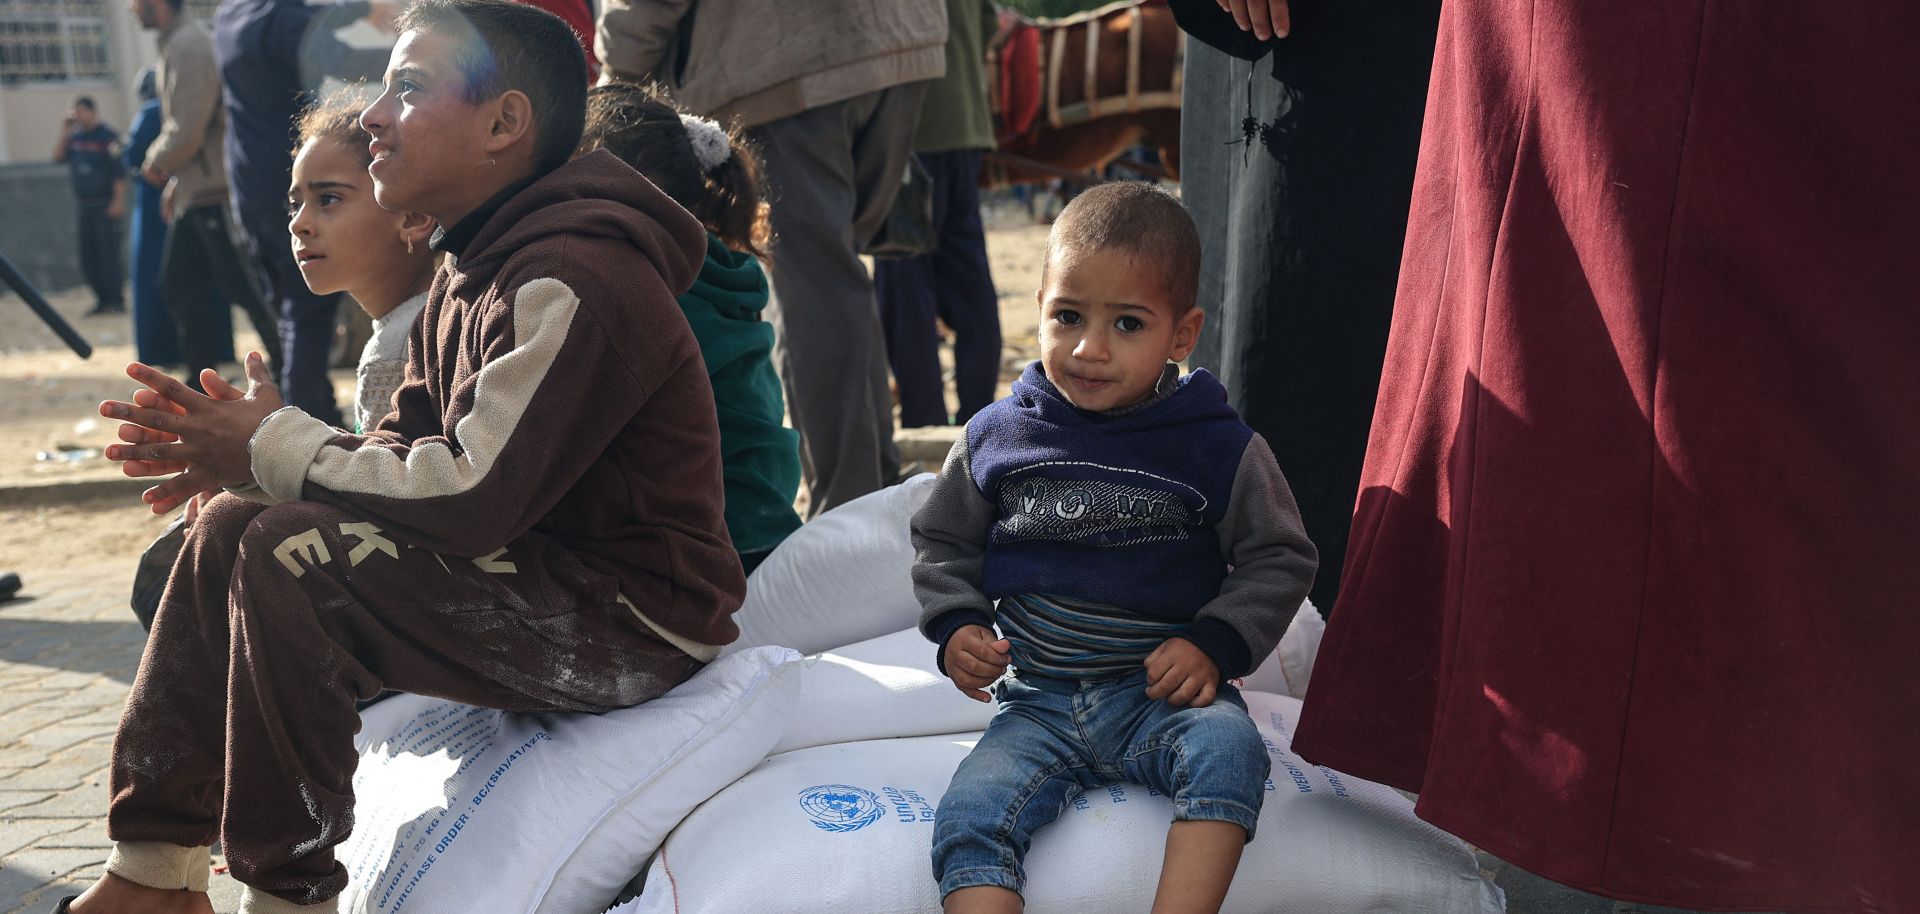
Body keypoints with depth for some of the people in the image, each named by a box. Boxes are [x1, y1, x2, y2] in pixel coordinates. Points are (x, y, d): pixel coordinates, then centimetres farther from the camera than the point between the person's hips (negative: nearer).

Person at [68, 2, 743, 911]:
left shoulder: (571, 285, -21)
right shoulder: (470, 275, 12)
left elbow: (472, 497, -27)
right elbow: (405, 456, 10)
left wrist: (274, 448, -14)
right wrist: (236, 456, -7)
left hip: (638, 625, -10)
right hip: (543, 578, 10)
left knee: (293, 554, -23)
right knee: (231, 526, 7)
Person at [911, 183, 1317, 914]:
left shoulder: (1219, 449, -3)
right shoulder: (995, 438, 3)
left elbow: (1279, 559, 6)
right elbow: (944, 544, 16)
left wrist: (1214, 645, -9)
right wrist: (956, 628, -2)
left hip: (1165, 690, -1)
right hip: (1040, 702, 2)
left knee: (1228, 749, -34)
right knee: (968, 818, -23)